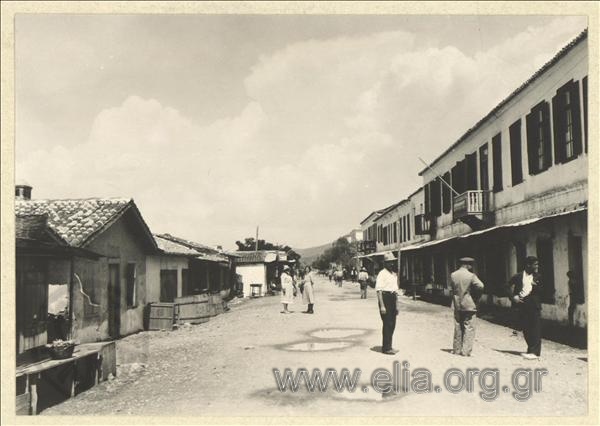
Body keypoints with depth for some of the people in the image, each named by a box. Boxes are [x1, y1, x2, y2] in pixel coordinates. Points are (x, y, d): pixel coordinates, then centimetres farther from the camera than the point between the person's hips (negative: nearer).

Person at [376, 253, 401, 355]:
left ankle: (388, 346, 22)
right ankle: (386, 348, 0)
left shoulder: (394, 275, 16)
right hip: (385, 298, -8)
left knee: (392, 324, 11)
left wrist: (396, 305, 20)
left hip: (392, 299, 8)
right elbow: (378, 290, -14)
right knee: (387, 324, -7)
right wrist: (382, 306, -19)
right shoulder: (382, 273, -9)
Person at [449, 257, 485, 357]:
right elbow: (480, 286, -23)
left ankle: (457, 349, 20)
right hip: (469, 305, -5)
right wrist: (476, 297, -9)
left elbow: (451, 290, 8)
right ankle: (466, 350, -3)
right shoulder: (471, 276, -12)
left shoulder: (453, 275, 3)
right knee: (469, 328, 1)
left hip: (457, 305, 5)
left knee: (458, 328, 14)